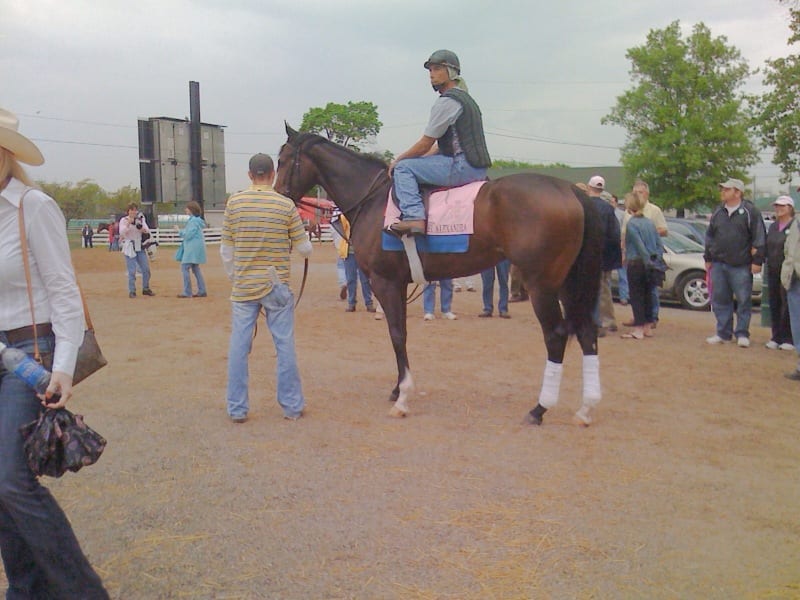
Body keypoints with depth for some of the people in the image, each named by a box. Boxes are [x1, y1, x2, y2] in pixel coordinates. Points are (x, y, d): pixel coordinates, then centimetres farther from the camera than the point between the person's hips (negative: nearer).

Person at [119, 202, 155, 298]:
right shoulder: (124, 220, -1)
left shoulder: (141, 219, 9)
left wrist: (143, 229, -22)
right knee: (132, 271, -7)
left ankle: (146, 289, 19)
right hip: (129, 248, -4)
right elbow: (121, 232, -15)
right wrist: (128, 223, -28)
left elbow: (148, 231, 1)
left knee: (146, 269, 5)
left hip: (140, 247, 4)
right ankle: (132, 291, 1)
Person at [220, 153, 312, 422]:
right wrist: (304, 245, 21)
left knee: (238, 346, 8)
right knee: (285, 346, 7)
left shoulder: (234, 203, -2)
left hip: (243, 287, 1)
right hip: (277, 286, -1)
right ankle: (292, 406, 15)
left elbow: (226, 251, 3)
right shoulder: (286, 205, -6)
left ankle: (237, 408, 15)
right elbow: (304, 249, -3)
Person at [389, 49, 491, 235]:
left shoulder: (447, 101, -9)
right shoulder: (464, 98, 22)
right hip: (476, 169, 11)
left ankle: (413, 217, -25)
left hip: (462, 167, -11)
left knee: (403, 168, -11)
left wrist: (397, 160, 5)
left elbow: (425, 144, -9)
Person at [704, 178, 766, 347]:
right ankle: (723, 333, 15)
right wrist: (708, 258, 16)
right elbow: (710, 236, 19)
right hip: (718, 264, 5)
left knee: (744, 300, 0)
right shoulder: (718, 213, 12)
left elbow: (760, 237, -5)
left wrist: (757, 260, -9)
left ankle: (742, 334, 9)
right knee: (720, 300, 7)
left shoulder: (750, 212, -4)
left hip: (741, 266, -5)